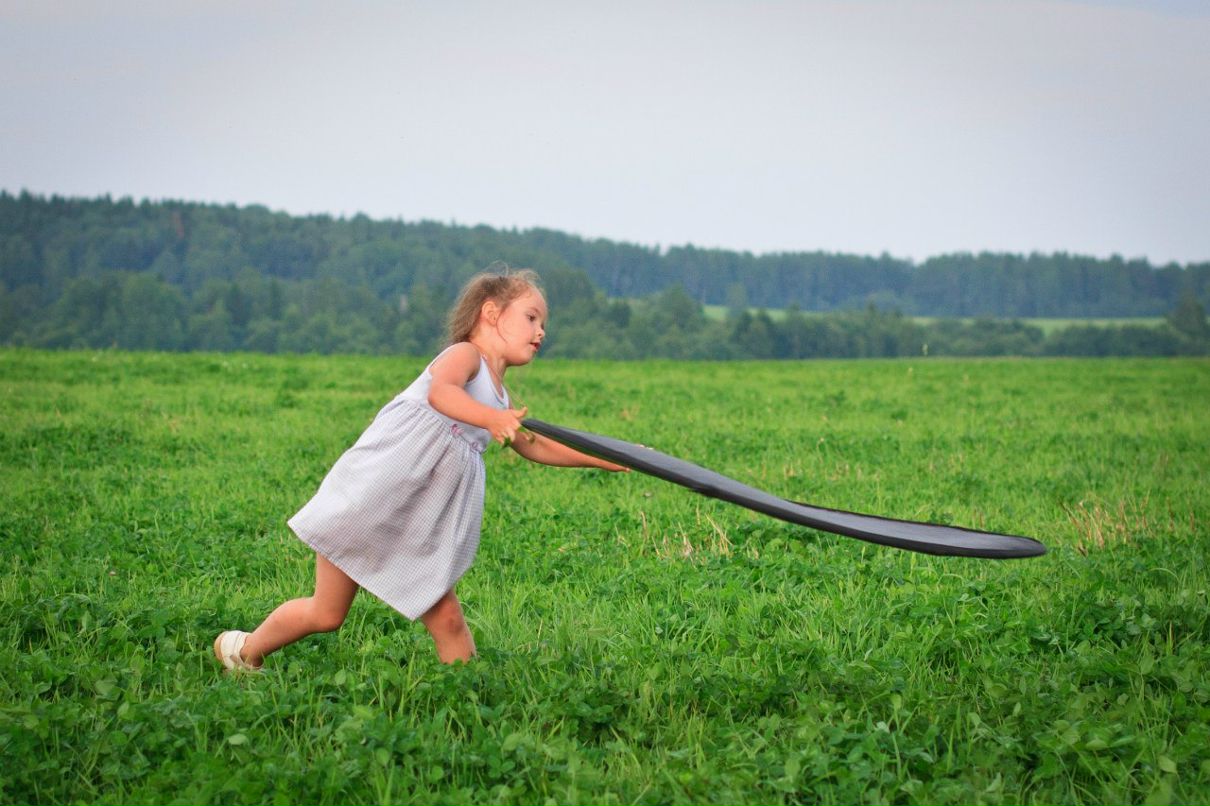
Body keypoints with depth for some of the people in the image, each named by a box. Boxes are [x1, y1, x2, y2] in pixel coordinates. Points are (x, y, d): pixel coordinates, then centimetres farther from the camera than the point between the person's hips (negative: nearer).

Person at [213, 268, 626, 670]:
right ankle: (246, 650, 27)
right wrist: (490, 418, -47)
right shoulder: (465, 354, -8)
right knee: (327, 614, 5)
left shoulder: (499, 401, 16)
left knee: (447, 619, -5)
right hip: (369, 502, -7)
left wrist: (610, 459, 23)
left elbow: (537, 446, 28)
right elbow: (440, 392, -30)